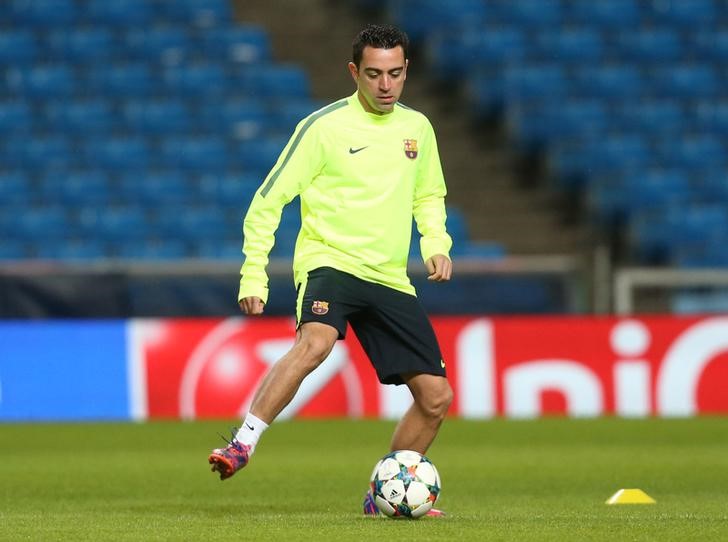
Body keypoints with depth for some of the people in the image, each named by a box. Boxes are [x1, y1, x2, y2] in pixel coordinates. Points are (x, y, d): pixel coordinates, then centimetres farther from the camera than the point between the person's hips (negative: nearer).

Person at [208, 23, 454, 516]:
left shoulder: (417, 128, 10)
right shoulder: (324, 127, -6)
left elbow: (429, 197, 26)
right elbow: (268, 200, -3)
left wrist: (436, 244, 6)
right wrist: (254, 275, -9)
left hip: (390, 278, 6)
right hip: (330, 261, -6)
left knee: (436, 397, 2)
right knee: (316, 341, -38)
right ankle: (242, 445, -36)